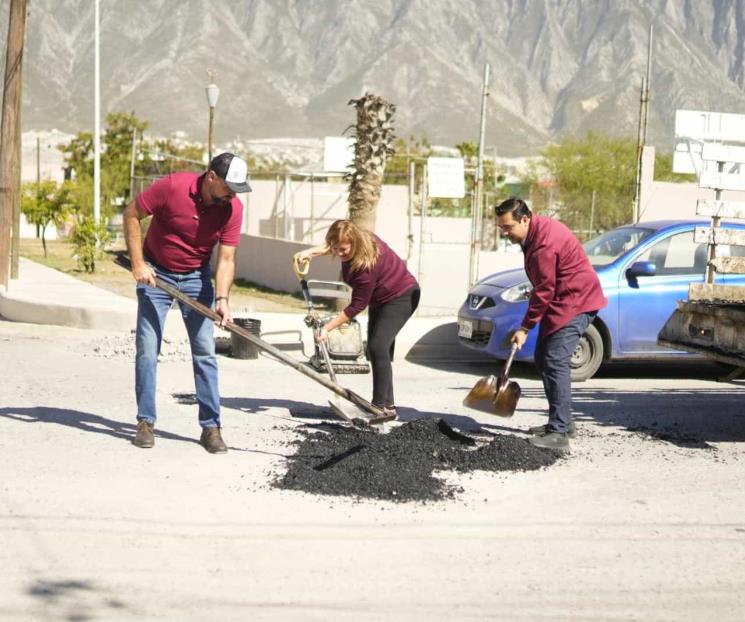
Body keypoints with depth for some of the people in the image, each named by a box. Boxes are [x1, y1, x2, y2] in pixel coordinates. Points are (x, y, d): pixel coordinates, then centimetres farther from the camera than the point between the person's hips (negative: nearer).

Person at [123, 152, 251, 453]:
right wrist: (138, 264, -16)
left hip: (197, 278, 2)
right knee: (147, 349, -4)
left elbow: (226, 259, -13)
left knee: (205, 352, -1)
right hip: (155, 274, -2)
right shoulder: (172, 186, -24)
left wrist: (222, 299, -28)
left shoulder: (233, 208, -15)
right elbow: (131, 214, -12)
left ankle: (211, 426, 4)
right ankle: (145, 421, 8)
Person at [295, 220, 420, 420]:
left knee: (378, 346, -22)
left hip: (401, 297, -10)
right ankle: (387, 403, 14)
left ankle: (383, 406, -21)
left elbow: (357, 306, -29)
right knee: (375, 350, 8)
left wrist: (327, 328, -25)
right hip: (380, 299, 10)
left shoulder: (368, 265, -38)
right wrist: (311, 252, -5)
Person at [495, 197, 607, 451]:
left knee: (555, 362, -18)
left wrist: (525, 327, -15)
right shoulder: (538, 229, 8)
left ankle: (559, 433, -20)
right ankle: (562, 421, 23)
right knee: (543, 358, 14)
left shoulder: (544, 245, -25)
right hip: (563, 303, 11)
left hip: (576, 303, -11)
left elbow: (544, 291, -22)